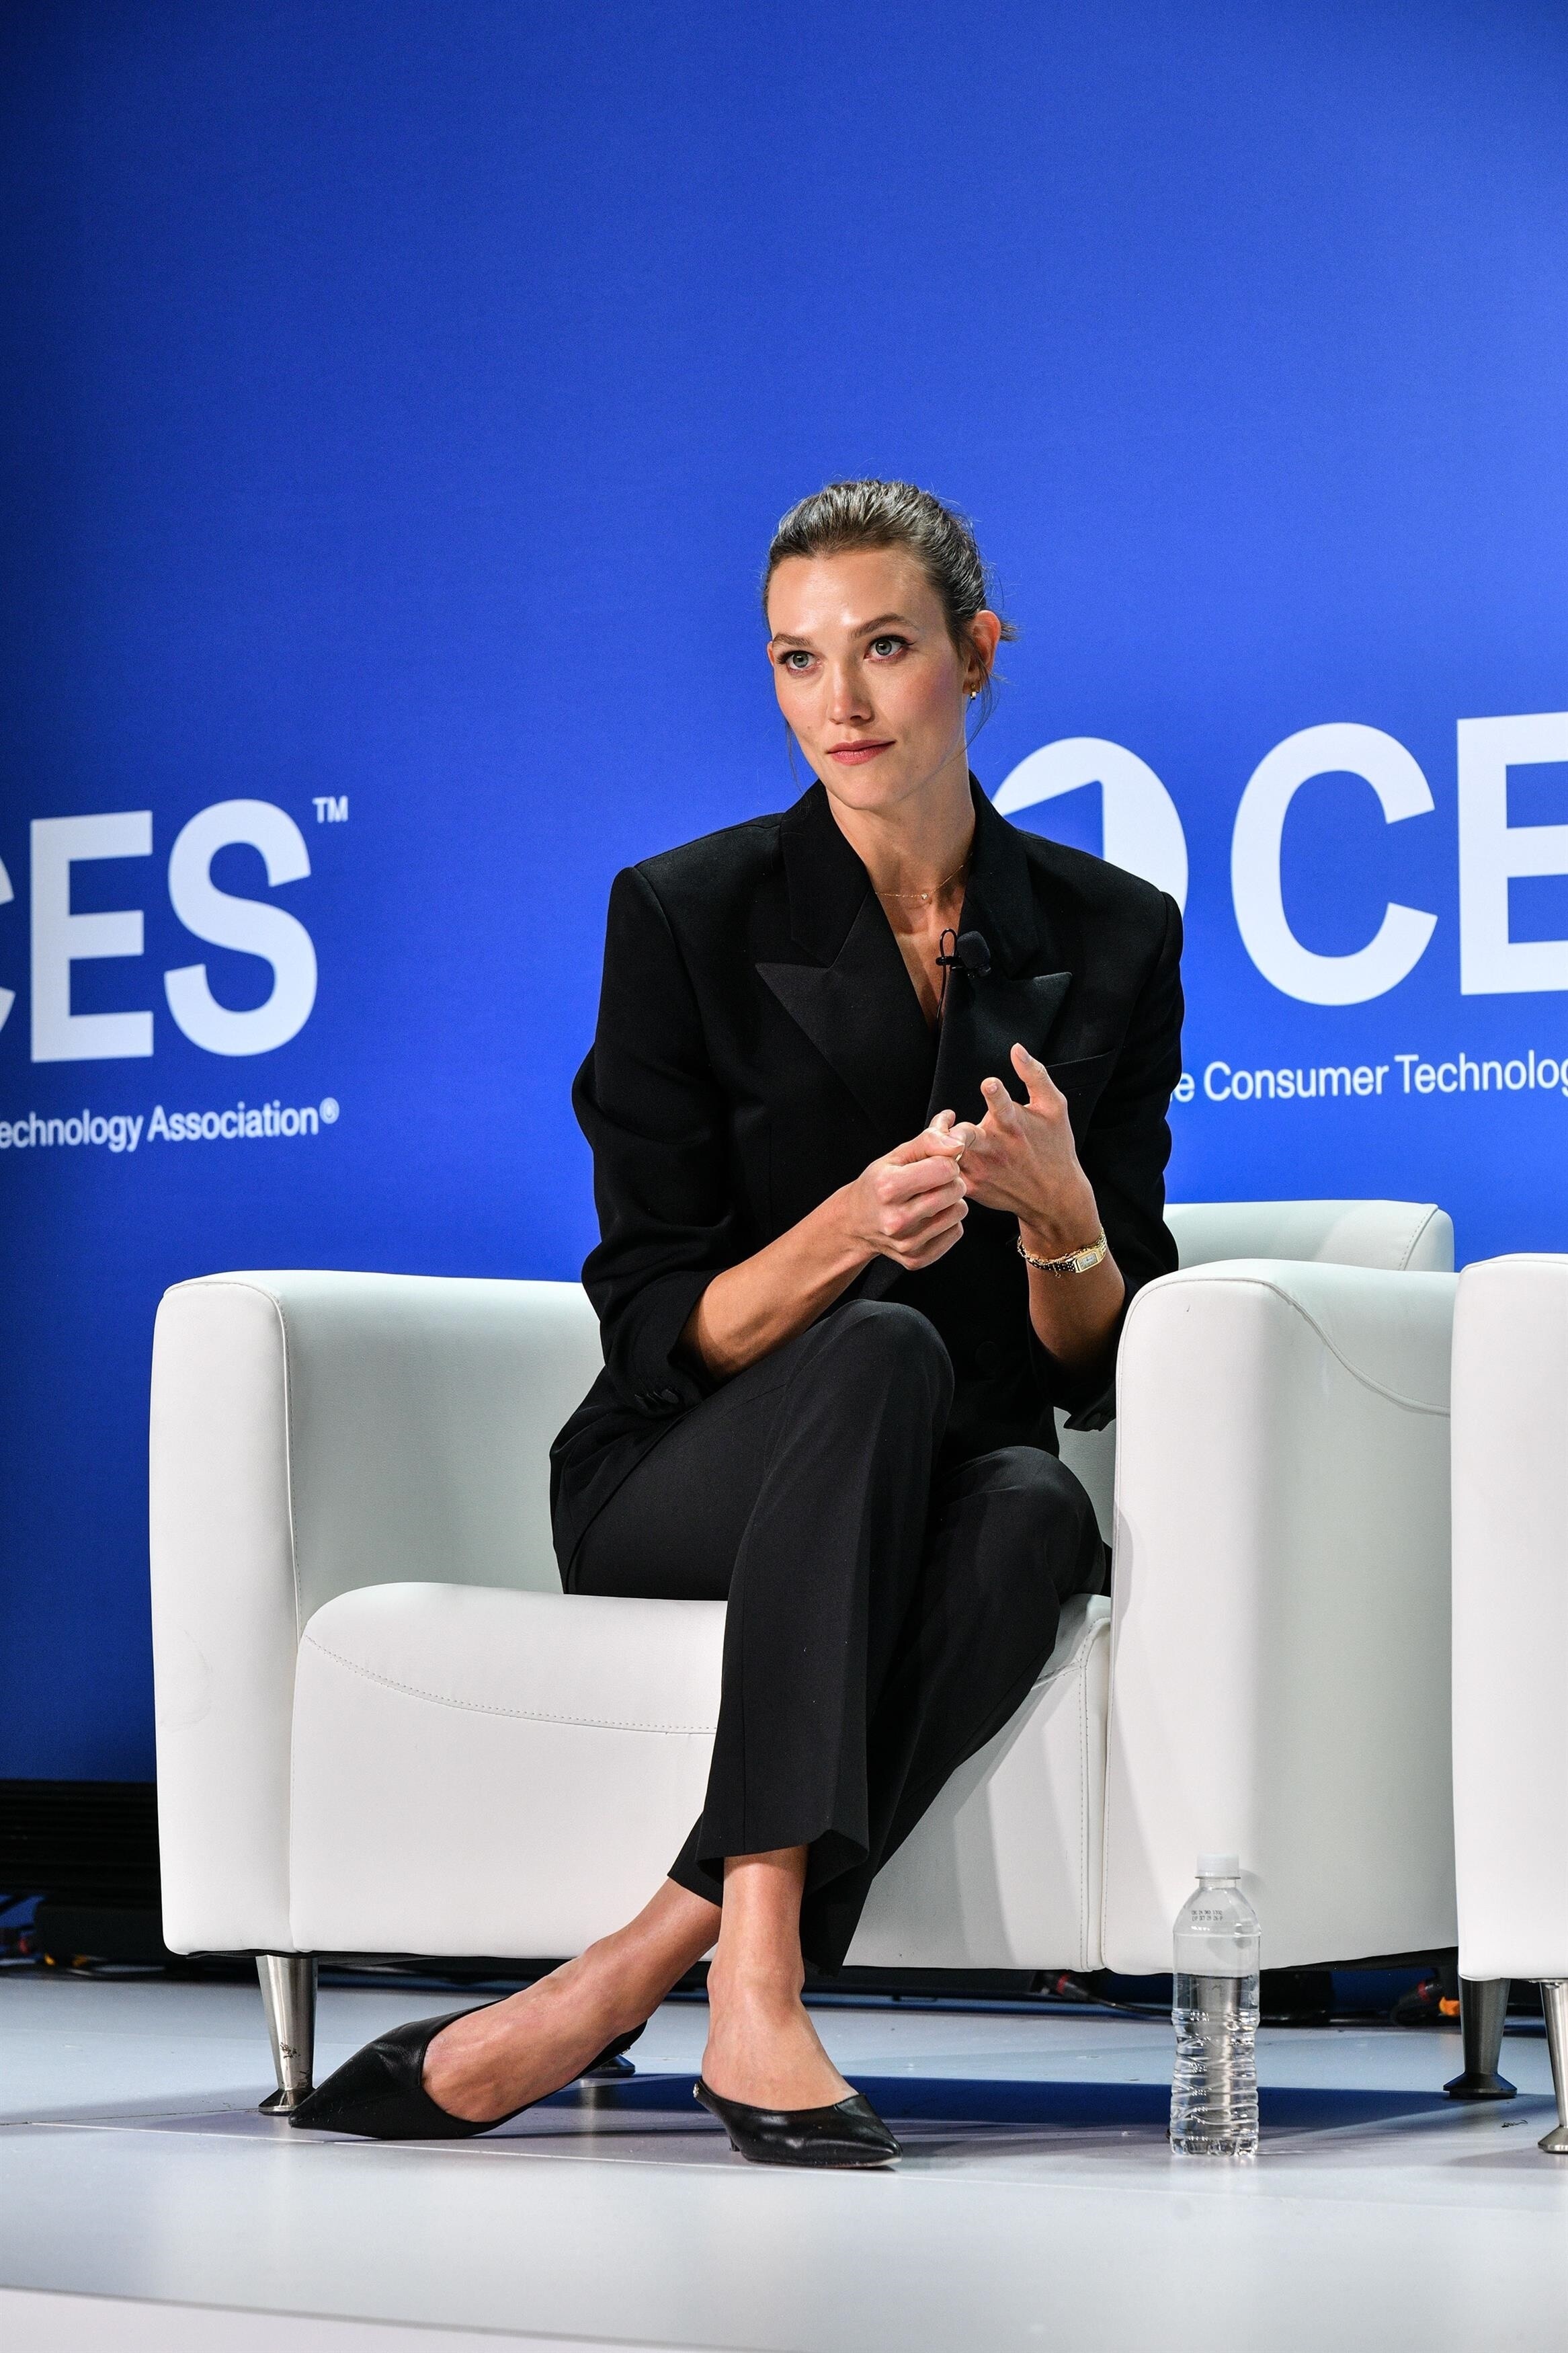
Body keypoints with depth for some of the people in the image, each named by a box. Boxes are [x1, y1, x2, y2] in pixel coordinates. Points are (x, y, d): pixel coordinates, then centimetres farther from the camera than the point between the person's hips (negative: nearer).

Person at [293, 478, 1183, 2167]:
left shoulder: (1111, 938, 4)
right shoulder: (687, 917, -4)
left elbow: (1101, 1374, 3)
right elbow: (655, 1335, -7)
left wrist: (1058, 1211, -19)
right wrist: (847, 1233, -26)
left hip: (937, 1493, 2)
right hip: (678, 1492, -2)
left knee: (1035, 1513, -35)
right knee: (887, 1352, -36)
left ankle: (617, 1980, -36)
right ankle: (754, 1984, -43)